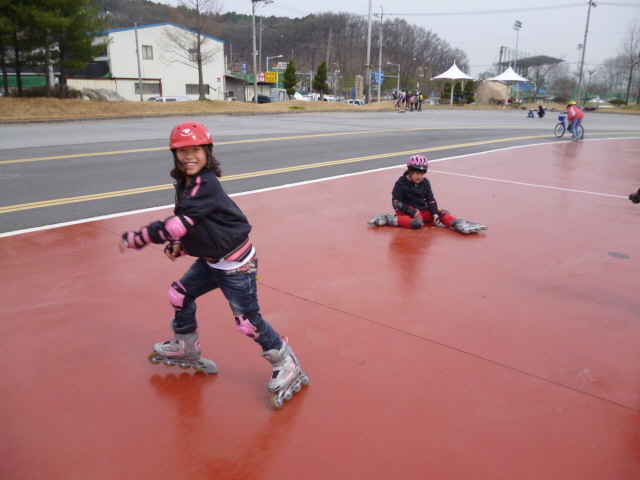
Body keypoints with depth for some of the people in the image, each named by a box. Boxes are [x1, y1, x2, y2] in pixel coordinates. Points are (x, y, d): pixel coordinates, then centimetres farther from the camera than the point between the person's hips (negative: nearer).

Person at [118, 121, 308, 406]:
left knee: (247, 319, -4)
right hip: (210, 260, 9)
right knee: (179, 295, 16)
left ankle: (287, 365, 15)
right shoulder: (185, 184, 4)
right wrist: (179, 246, -1)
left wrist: (136, 239, -27)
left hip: (235, 263, -9)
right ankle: (185, 349, 39)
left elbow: (179, 224, -32)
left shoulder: (205, 185, -24)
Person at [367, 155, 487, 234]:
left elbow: (431, 200, 6)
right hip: (406, 210, -6)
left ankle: (459, 224, -27)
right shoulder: (401, 183, -9)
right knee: (417, 222, -36)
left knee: (442, 213, -11)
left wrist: (434, 213, -11)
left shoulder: (425, 183, 6)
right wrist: (411, 211, -25)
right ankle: (389, 219, -30)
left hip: (422, 210, 6)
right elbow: (396, 202, -15)